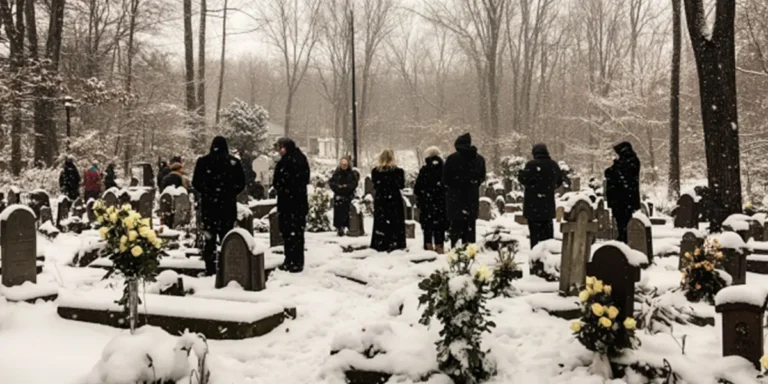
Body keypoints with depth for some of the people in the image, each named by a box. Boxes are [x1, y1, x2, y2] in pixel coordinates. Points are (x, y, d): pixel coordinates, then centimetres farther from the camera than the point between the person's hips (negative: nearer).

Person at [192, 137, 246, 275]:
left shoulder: (203, 161, -4)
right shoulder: (234, 162, -4)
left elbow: (195, 182, 1)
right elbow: (241, 183, 0)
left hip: (208, 204, 0)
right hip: (228, 205, 0)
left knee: (209, 237, 6)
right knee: (227, 237, 7)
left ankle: (210, 268, 6)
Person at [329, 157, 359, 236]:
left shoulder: (351, 173, 5)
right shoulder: (336, 173, 3)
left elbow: (355, 182, 4)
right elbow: (331, 182, 3)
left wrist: (347, 186, -10)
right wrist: (338, 186, -11)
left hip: (349, 195, 1)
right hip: (338, 195, -1)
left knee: (347, 212, -3)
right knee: (339, 212, -7)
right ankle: (339, 228, -5)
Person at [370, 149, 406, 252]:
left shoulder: (375, 171, 0)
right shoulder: (397, 171, -10)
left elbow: (374, 185, 5)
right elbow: (401, 185, -8)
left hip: (379, 200, 3)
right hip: (394, 200, -3)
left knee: (380, 223, 9)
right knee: (395, 223, 3)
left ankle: (379, 245, 10)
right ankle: (394, 245, 1)